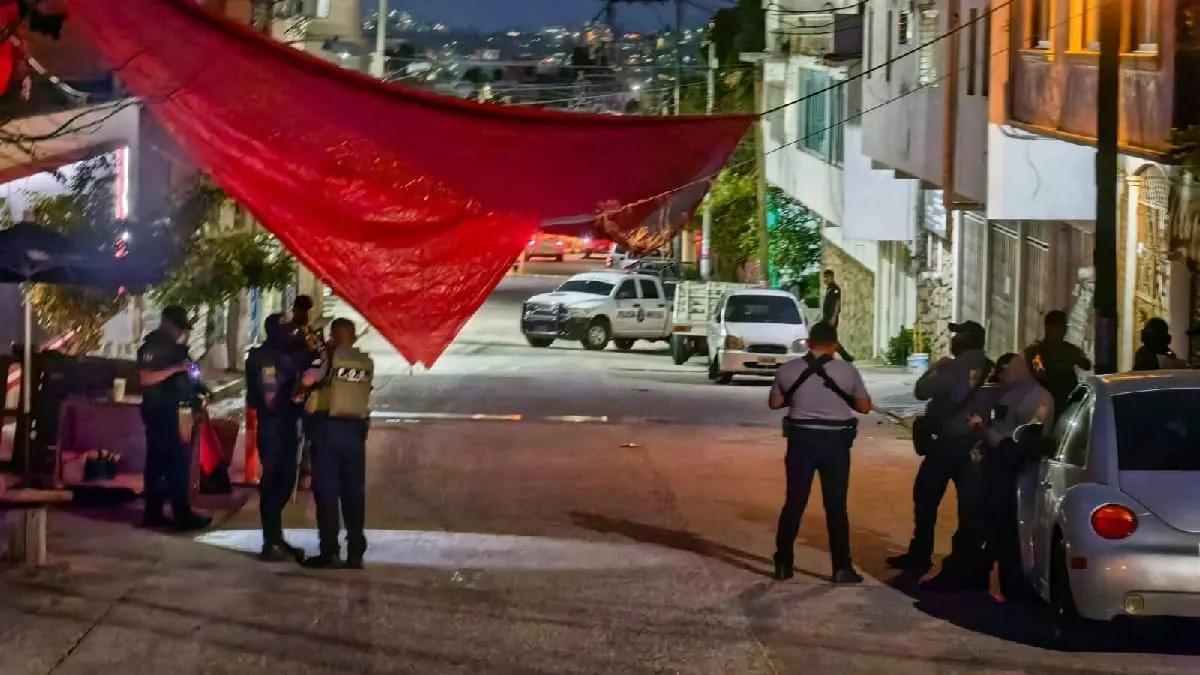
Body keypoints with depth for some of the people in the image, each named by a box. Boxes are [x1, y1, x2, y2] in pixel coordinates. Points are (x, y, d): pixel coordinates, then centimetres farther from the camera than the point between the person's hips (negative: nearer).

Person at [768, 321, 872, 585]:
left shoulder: (788, 370, -3)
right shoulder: (848, 371, -5)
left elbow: (775, 403, 8)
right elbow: (864, 406, 2)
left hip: (801, 439, 1)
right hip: (836, 441, -1)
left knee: (794, 503, 10)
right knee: (836, 506, 7)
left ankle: (783, 564, 13)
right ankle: (842, 568, 7)